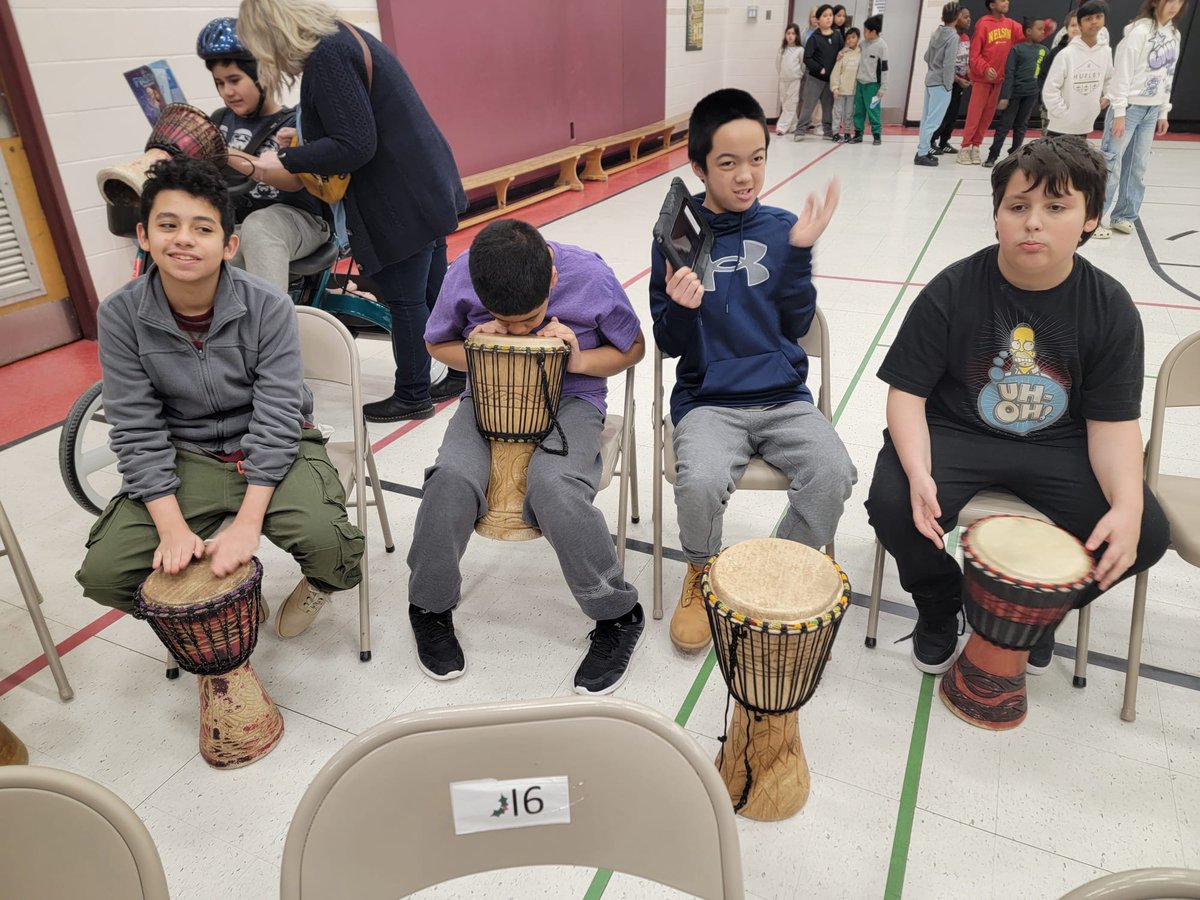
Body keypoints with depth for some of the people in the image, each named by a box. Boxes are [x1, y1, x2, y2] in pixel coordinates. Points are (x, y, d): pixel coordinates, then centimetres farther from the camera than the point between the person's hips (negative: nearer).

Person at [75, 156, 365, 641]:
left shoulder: (268, 306, -16)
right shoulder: (121, 315, -10)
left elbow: (276, 421, -19)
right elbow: (137, 431, -10)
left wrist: (247, 525, -26)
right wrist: (173, 529, -20)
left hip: (276, 450, -2)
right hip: (186, 458, 3)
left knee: (330, 546, -30)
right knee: (103, 573, -15)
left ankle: (317, 582, 11)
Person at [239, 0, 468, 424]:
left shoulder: (326, 55, -18)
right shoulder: (345, 36, 13)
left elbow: (354, 146, -22)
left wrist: (285, 161, -15)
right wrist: (301, 143, 15)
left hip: (401, 202, -10)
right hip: (425, 189, 10)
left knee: (405, 299, 1)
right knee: (434, 290, 16)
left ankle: (412, 395, 14)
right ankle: (461, 372, 28)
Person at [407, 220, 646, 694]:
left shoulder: (591, 277, -16)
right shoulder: (461, 278, -12)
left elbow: (633, 347, 2)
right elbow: (437, 343, 8)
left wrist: (581, 360, -18)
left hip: (569, 398, -2)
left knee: (553, 486, -34)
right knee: (452, 478, -29)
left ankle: (617, 616, -9)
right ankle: (430, 607, 0)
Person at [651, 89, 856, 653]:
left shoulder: (782, 228, 5)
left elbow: (795, 325, 0)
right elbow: (670, 344, 0)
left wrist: (799, 251, -11)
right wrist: (681, 307, -22)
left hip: (783, 397, 2)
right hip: (708, 400, -2)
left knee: (833, 474, -24)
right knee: (700, 483, -30)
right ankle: (702, 575, 6)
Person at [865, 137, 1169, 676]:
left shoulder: (1110, 307, -5)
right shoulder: (951, 292, -12)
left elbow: (1113, 420, -5)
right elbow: (907, 393, -12)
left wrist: (1128, 505, -23)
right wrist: (919, 475, -29)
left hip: (1057, 447, 3)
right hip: (954, 433, -2)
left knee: (1147, 533, -17)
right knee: (893, 505, -29)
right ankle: (939, 608, 6)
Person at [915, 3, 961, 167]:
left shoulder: (936, 33, 6)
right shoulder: (953, 37, -14)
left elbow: (926, 56, 12)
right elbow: (948, 63, -18)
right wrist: (948, 85, -12)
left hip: (930, 80, 8)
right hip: (940, 83, -8)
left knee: (927, 117, 13)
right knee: (933, 120, -6)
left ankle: (924, 149, 19)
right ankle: (922, 154, -8)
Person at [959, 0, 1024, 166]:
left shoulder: (1010, 25, 8)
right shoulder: (983, 24, -8)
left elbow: (1026, 35, 0)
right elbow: (974, 53, -10)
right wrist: (985, 69, -23)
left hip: (999, 78, 5)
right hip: (982, 77, -5)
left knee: (988, 115, 6)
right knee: (974, 114, -5)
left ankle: (976, 147, 12)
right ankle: (965, 148, 1)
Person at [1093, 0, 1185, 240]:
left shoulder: (1174, 34, 11)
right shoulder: (1139, 31, -12)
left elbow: (1167, 77, 15)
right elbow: (1122, 73, -15)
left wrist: (1163, 113, 14)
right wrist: (1119, 112, -18)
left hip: (1151, 110, 7)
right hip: (1129, 107, -7)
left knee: (1137, 166, 7)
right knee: (1110, 164, -7)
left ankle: (1123, 216, 16)